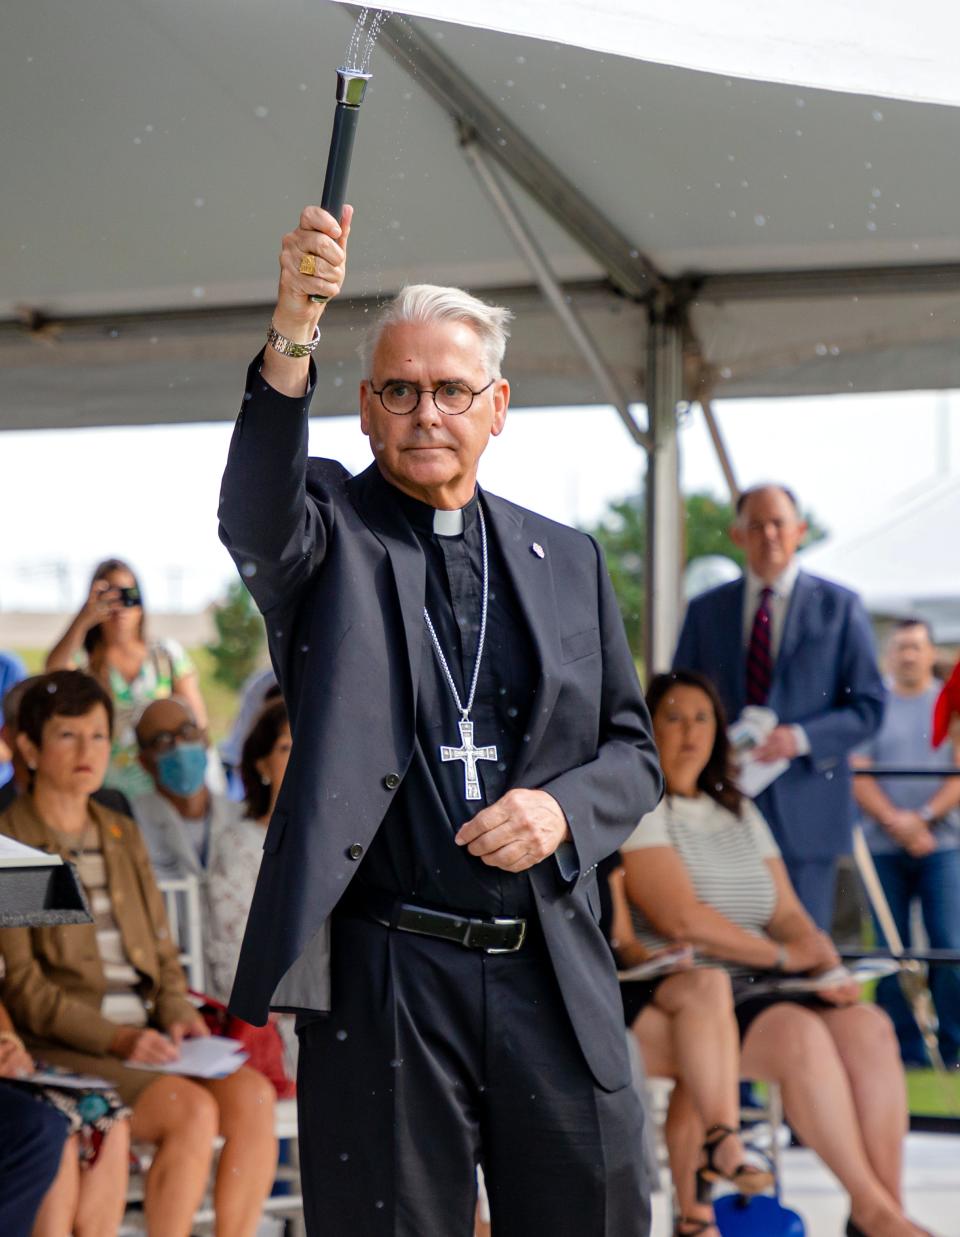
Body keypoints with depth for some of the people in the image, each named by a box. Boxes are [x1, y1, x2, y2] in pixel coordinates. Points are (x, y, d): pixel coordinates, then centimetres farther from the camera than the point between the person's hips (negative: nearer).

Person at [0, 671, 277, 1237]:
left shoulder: (124, 836, 19)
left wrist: (177, 1013, -1)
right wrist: (115, 1038, -18)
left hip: (143, 1038, 6)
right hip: (61, 1050, -6)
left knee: (253, 1095, -22)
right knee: (193, 1111, -29)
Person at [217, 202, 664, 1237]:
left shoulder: (565, 562, 14)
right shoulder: (330, 532, 4)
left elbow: (632, 753, 15)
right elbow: (256, 517, -21)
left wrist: (561, 808, -7)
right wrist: (291, 332, -36)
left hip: (554, 978, 3)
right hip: (383, 979, -3)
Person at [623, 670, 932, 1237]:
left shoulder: (739, 812, 22)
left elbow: (787, 913, 15)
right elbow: (680, 918, -13)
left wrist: (826, 961, -6)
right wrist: (781, 955, -6)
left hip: (756, 988, 7)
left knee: (869, 1026, -20)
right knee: (800, 1033, -32)